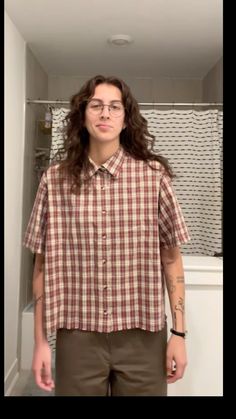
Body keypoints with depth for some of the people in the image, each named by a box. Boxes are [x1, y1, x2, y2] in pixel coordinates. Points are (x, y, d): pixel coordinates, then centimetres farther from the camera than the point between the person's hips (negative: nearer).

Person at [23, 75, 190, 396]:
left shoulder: (153, 174, -6)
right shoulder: (55, 179, -4)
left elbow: (171, 258, 0)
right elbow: (44, 264, 0)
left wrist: (179, 332, -1)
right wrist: (41, 340, 1)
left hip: (142, 336, 0)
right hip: (77, 337, 1)